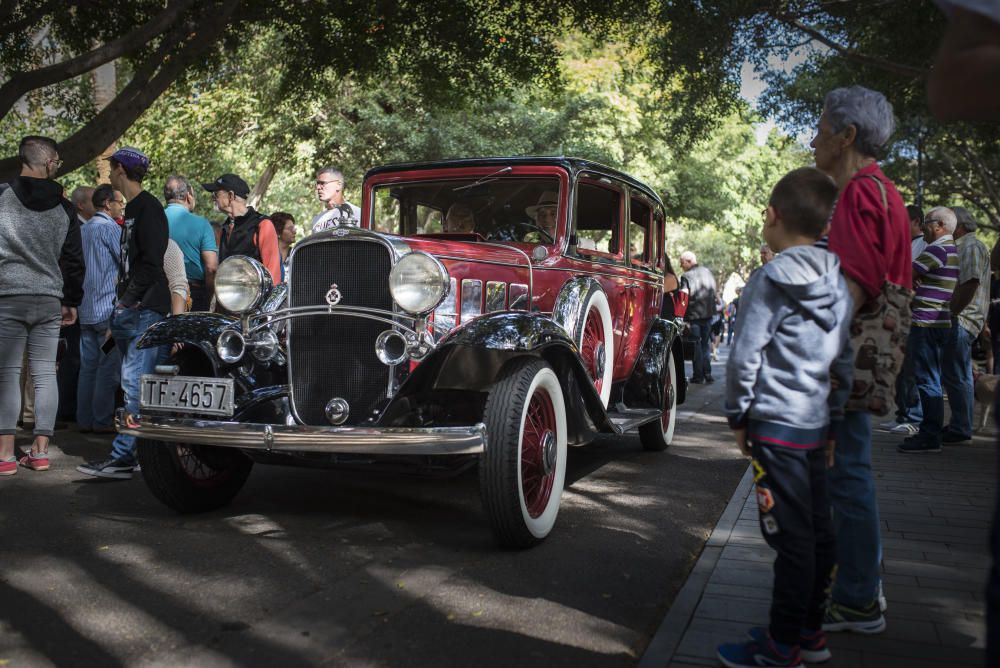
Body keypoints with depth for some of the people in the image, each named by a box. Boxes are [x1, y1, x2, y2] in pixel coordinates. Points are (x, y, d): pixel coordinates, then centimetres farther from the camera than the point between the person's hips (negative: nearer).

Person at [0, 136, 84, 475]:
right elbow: (74, 261, 10)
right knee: (45, 374, 5)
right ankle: (40, 451, 8)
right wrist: (71, 301, 19)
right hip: (49, 299, 2)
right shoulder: (65, 208, 7)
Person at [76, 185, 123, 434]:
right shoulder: (108, 227, -9)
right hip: (108, 308, -9)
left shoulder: (84, 229, 18)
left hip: (86, 309, 9)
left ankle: (85, 420, 13)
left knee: (88, 367, 10)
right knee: (109, 367, -5)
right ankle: (103, 421, -3)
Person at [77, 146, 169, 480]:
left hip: (145, 308, -10)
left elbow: (151, 262, -18)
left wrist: (128, 301, -16)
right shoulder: (133, 208, 21)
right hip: (132, 308, 10)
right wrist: (122, 303, 17)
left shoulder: (149, 208, -9)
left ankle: (123, 456, -11)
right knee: (140, 383, 10)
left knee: (135, 382, -11)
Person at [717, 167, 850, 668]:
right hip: (817, 425, 8)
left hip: (777, 426, -8)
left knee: (791, 538, -1)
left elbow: (744, 358, -15)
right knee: (817, 532, 15)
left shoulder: (771, 279, -12)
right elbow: (846, 359, 11)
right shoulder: (838, 283, 8)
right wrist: (834, 415, 17)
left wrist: (738, 416, -3)